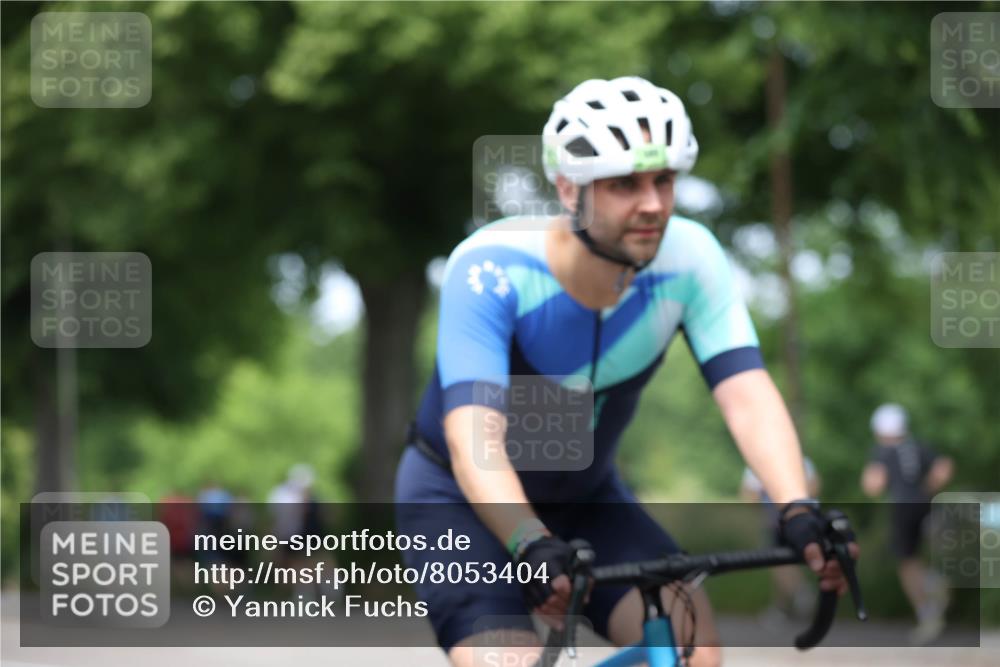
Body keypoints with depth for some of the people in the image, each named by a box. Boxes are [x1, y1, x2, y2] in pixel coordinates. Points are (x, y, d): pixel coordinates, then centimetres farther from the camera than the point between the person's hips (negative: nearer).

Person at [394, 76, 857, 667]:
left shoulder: (689, 256, -20)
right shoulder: (491, 270, -30)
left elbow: (747, 395, -28)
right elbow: (474, 439, -40)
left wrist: (799, 511, -46)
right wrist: (532, 546, -58)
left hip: (585, 496, 4)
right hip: (462, 498, -4)